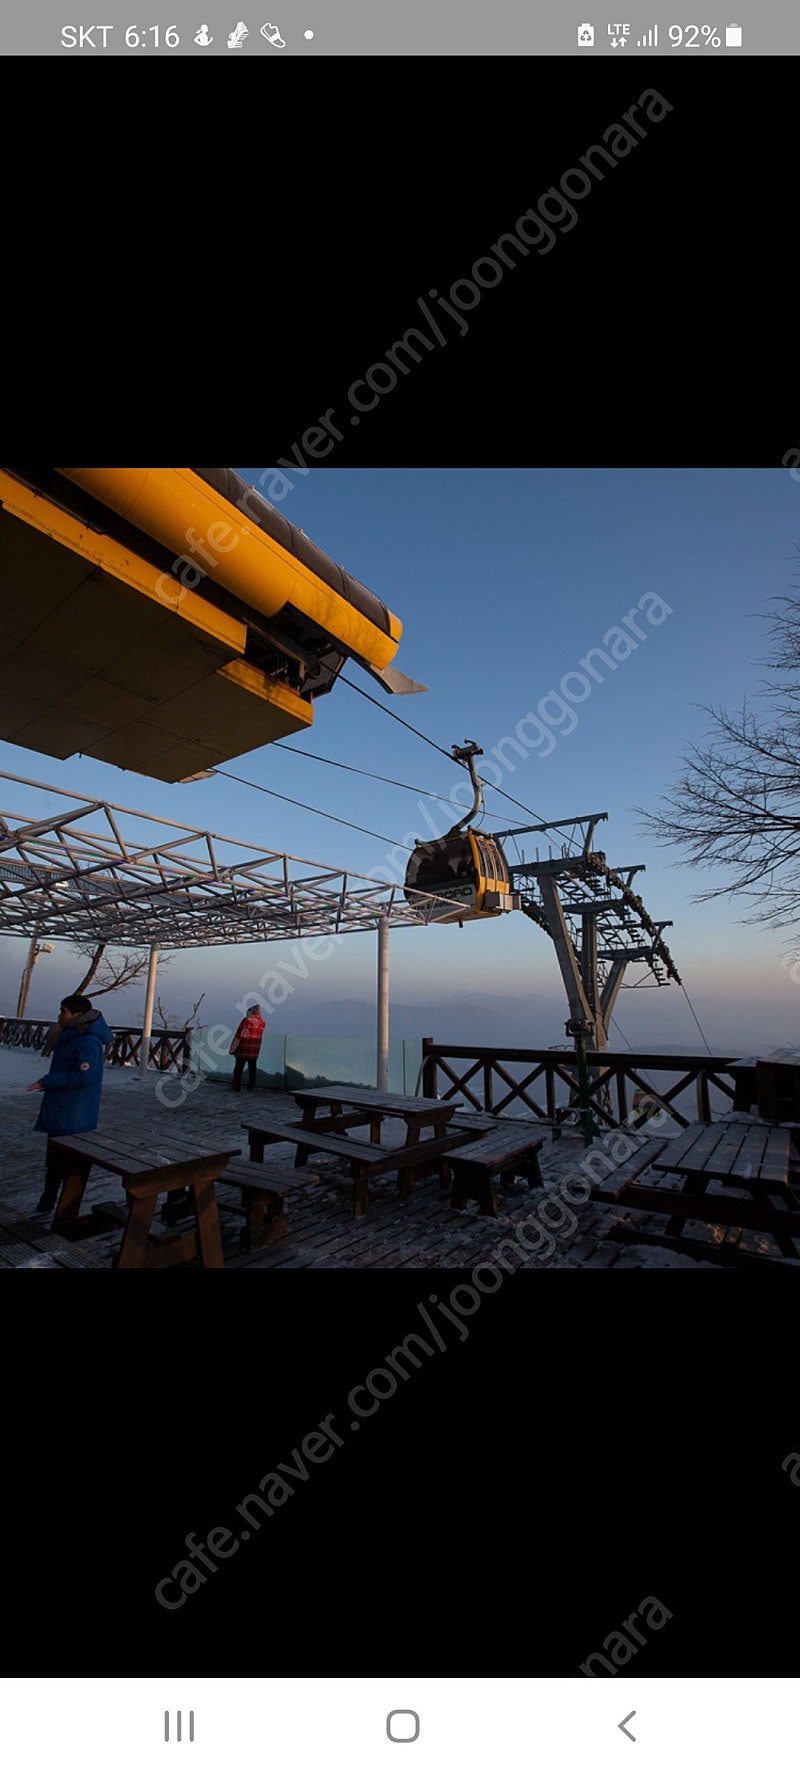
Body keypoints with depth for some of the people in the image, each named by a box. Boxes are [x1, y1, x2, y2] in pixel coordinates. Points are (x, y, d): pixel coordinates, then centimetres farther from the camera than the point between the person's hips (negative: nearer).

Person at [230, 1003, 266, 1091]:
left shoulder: (246, 1020, -13)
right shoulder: (263, 1022, 0)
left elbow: (238, 1035, -13)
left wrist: (232, 1048, -4)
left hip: (243, 1050, -3)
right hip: (255, 1051, 4)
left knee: (238, 1069, 8)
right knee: (252, 1069, 14)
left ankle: (237, 1087, 11)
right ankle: (251, 1086, 18)